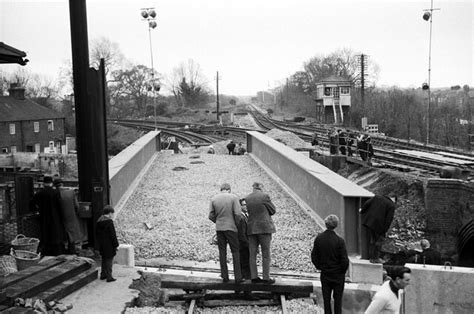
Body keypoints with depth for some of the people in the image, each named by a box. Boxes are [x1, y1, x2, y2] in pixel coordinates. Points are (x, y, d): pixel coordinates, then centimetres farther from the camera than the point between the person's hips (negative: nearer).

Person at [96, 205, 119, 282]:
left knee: (104, 259, 19)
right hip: (109, 246, -8)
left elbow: (97, 233, 15)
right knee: (109, 260, 0)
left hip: (101, 245, 8)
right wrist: (116, 244, -10)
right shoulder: (109, 222, -19)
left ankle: (103, 274, 28)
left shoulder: (99, 221, 6)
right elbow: (113, 235, -18)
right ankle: (109, 277, 3)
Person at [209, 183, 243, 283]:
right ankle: (238, 277, 4)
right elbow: (237, 214, -13)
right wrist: (236, 224, 3)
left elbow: (211, 216, 1)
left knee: (222, 252, 9)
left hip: (219, 228, 3)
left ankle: (225, 276, 9)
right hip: (231, 228, -3)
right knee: (235, 252, 6)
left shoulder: (213, 199, 2)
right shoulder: (233, 197, -6)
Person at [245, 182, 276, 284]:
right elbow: (273, 210, 1)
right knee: (266, 254, 3)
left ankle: (254, 277, 12)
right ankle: (266, 278, 5)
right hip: (264, 227, -4)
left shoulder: (246, 198, 5)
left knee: (252, 254, 9)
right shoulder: (265, 196, -7)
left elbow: (249, 212, 9)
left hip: (251, 228, 4)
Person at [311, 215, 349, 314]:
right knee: (338, 298, 13)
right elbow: (345, 260, -17)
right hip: (338, 274, -3)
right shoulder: (339, 240, -21)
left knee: (326, 298, 14)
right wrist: (343, 270, 2)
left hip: (324, 274, 3)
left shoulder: (319, 238, -10)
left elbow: (314, 256, -2)